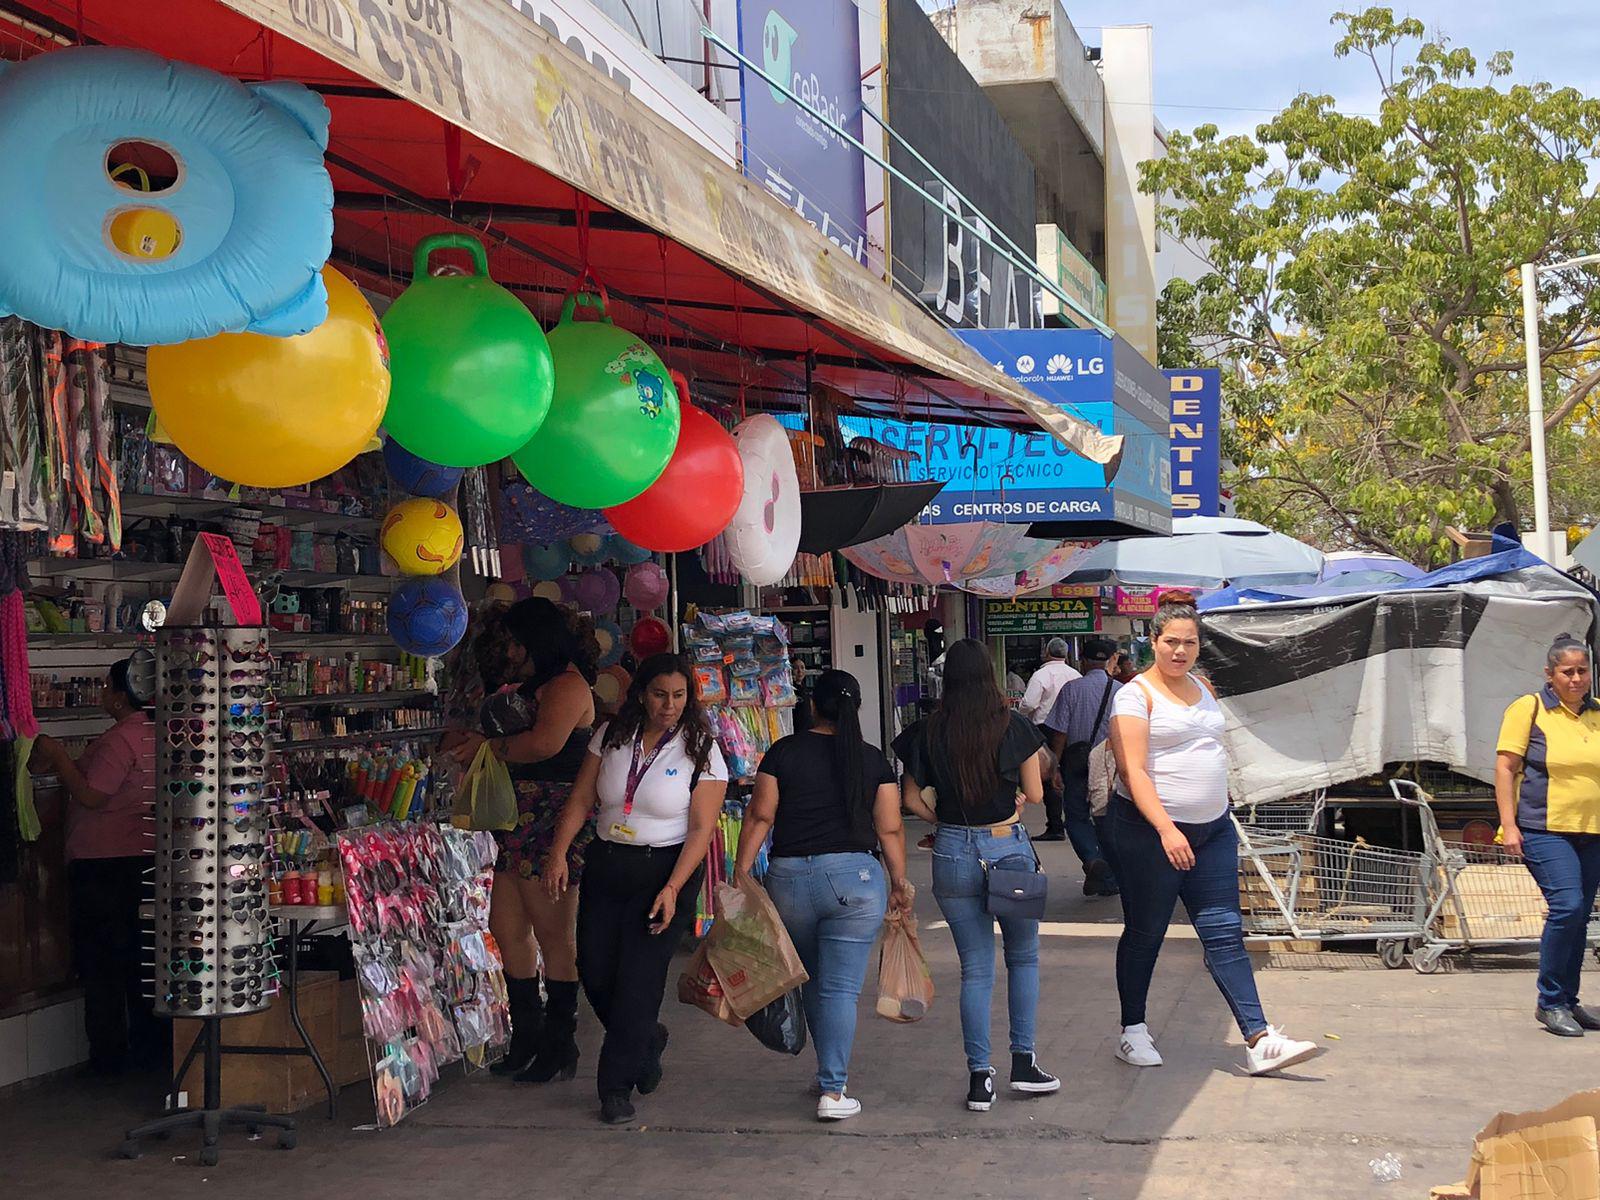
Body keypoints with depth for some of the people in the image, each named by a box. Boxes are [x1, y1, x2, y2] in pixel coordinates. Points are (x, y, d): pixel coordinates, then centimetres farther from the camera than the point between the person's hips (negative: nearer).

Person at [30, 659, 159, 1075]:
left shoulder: (119, 739, -18)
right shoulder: (152, 735, 9)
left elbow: (91, 795, -21)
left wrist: (57, 756, -11)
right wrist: (60, 762, 15)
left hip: (101, 865, -9)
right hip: (143, 860, 9)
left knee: (100, 963, 0)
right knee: (138, 956, 15)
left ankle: (107, 1054, 4)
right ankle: (147, 1046, 20)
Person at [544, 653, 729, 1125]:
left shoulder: (701, 751, -7)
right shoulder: (611, 736, 4)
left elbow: (701, 829, -11)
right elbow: (581, 800, 5)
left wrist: (672, 889, -19)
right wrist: (558, 853, -7)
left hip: (666, 869, -4)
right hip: (605, 865, 4)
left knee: (639, 977, -6)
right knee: (595, 971, 3)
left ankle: (617, 1086, 6)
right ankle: (648, 1041, 32)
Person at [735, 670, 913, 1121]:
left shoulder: (784, 752, 1)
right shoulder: (873, 760, 3)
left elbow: (760, 816, -2)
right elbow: (890, 829, 2)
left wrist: (741, 873, 2)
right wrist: (900, 882, 12)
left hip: (789, 879, 1)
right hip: (853, 878, -1)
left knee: (811, 984, 19)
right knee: (841, 987, 0)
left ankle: (830, 1075, 31)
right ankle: (832, 1091, -5)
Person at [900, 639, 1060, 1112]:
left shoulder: (927, 734, -3)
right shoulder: (1015, 727, -7)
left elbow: (911, 798, 3)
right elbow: (1034, 794, 1)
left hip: (952, 851, 1)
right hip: (1009, 847, -1)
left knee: (975, 967, 9)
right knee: (1023, 957, 17)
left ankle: (979, 1075, 6)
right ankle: (1024, 1063, 16)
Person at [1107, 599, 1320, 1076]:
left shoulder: (1202, 689, 14)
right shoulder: (1136, 695, -8)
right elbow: (1132, 771, -18)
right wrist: (1166, 829, -27)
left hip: (1213, 827, 6)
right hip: (1150, 828, -6)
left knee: (1225, 934, 1)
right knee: (1144, 933, 6)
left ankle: (1259, 1041, -4)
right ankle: (1132, 1031, 20)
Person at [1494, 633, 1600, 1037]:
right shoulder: (1529, 709, -3)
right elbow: (1505, 767, -5)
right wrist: (1509, 825, -11)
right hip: (1545, 829, -5)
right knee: (1567, 906, -16)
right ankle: (1550, 1003, -5)